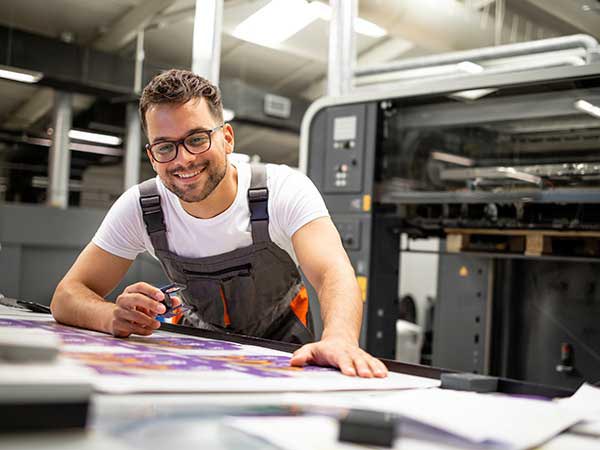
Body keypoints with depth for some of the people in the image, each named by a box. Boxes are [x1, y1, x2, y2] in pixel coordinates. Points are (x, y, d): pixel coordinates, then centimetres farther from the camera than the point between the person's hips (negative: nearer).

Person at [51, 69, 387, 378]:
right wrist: (116, 317, -43)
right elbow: (67, 296, -18)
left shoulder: (284, 190, -25)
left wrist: (340, 340, -64)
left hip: (279, 343, -2)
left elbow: (334, 273, -39)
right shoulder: (139, 209, -19)